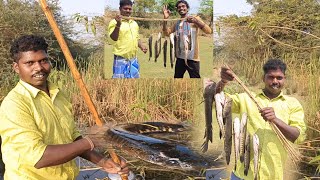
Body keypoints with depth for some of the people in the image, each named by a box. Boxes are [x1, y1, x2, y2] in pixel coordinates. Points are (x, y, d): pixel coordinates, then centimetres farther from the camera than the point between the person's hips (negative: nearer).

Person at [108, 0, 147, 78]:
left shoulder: (134, 23, 14)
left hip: (133, 59, 7)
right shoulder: (114, 22, -8)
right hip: (121, 59, -7)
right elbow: (113, 39, -19)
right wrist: (118, 24, -31)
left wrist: (142, 46, 5)